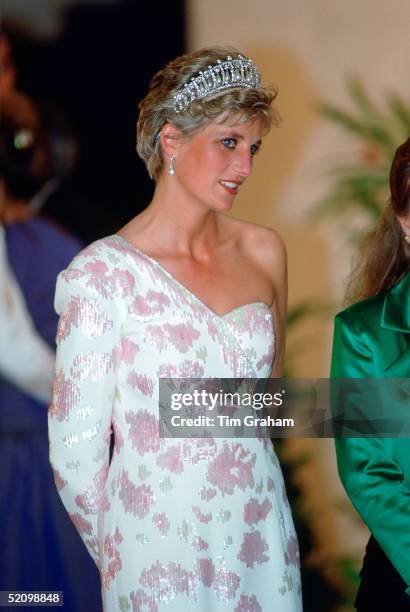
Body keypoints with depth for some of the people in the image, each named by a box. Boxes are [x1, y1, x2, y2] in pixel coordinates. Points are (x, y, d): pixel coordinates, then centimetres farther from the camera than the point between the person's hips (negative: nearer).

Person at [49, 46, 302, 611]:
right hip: (160, 555, -5)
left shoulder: (263, 252, 2)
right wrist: (120, 556, 1)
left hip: (263, 539, 5)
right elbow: (76, 452, -9)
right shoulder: (103, 273, -13)